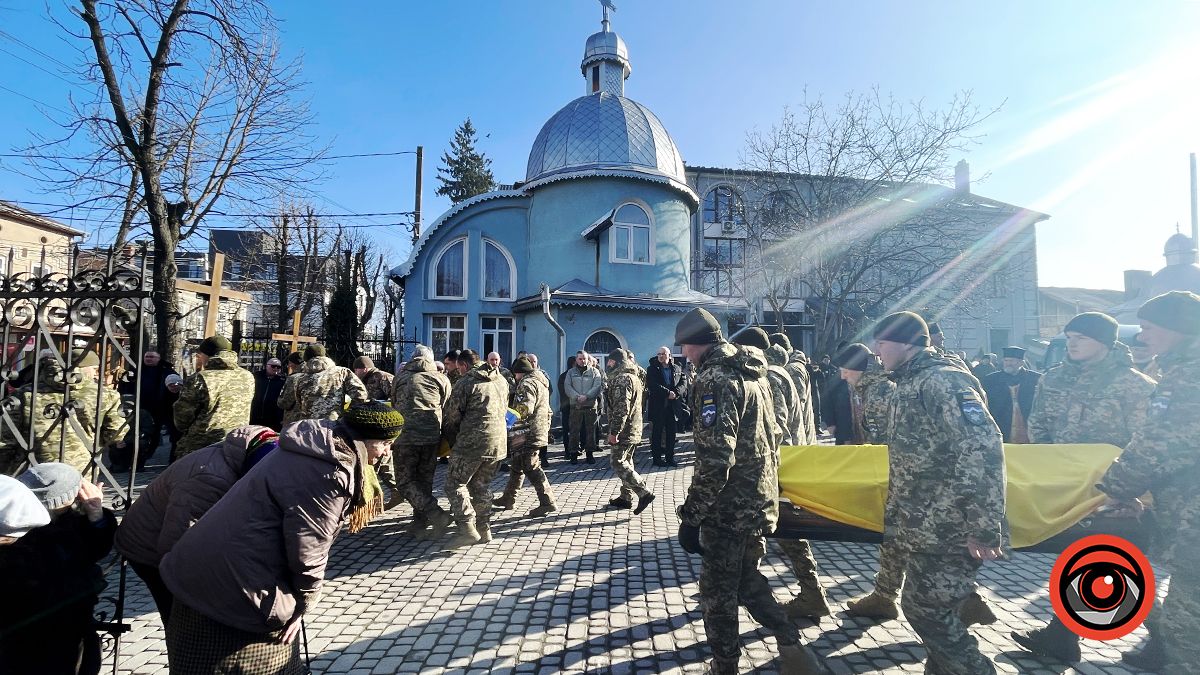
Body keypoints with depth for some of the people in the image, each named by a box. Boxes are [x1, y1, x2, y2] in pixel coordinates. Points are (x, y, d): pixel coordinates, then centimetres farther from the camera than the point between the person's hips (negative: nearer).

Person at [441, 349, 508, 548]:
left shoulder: (464, 383, -7)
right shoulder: (502, 381, 13)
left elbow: (451, 416, -3)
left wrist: (451, 441, 11)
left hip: (471, 442, -7)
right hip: (498, 441, 7)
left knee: (455, 484, 2)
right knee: (482, 485, 18)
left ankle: (467, 528, -7)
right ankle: (484, 529, 20)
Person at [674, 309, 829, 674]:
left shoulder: (714, 380, -19)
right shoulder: (754, 373, 10)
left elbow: (714, 461, -26)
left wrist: (690, 516, -19)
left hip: (729, 509, -9)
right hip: (761, 502, 9)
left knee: (718, 593, 9)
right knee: (747, 582, 23)